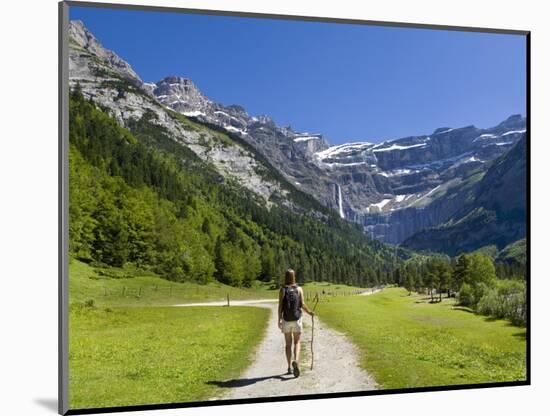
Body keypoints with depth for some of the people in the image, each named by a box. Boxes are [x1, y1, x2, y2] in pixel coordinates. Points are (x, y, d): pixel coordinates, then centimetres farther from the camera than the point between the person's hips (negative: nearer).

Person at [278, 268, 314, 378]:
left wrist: (279, 319, -7)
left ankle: (290, 368, 12)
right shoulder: (299, 289, -2)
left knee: (288, 344, 11)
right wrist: (310, 312, 11)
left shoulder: (282, 290, -4)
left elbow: (280, 306, -8)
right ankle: (296, 361, -18)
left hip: (286, 320, 0)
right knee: (297, 342, 8)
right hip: (297, 319, 0)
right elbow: (302, 304, -5)